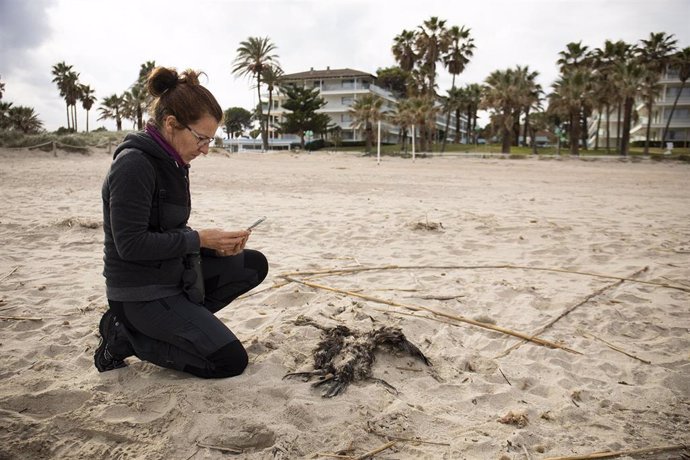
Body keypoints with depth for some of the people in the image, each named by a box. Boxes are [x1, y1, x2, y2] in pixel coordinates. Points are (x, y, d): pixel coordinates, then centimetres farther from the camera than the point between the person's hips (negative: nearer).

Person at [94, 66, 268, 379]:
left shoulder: (171, 162, 7)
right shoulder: (134, 165, -21)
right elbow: (130, 244, -24)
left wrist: (216, 243, -3)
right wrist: (199, 239, -20)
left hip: (173, 273, 9)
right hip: (140, 294, -9)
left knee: (254, 265, 5)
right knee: (231, 361, -10)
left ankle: (178, 322, 4)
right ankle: (125, 337, 1)